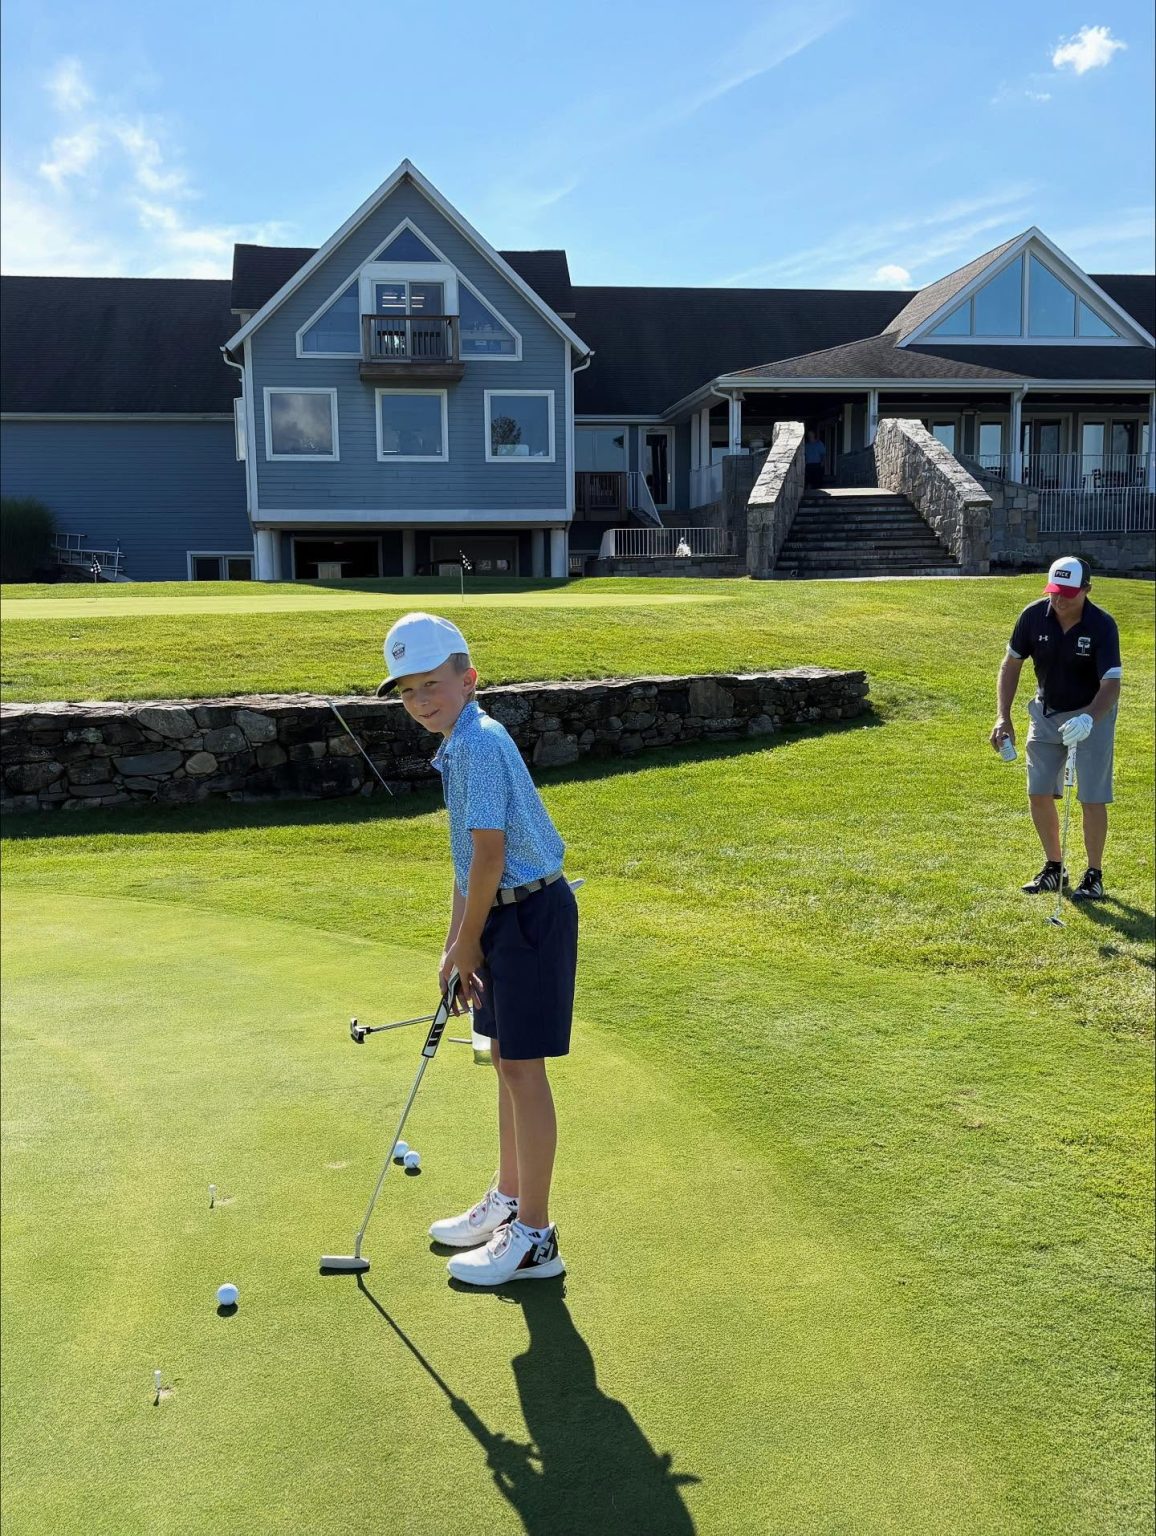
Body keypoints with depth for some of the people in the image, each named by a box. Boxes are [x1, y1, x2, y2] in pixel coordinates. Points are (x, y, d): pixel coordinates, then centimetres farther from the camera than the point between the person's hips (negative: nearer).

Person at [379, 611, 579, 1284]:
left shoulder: (480, 743, -19)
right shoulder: (460, 746, 12)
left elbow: (489, 857, -21)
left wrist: (468, 944, -10)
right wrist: (456, 945, 14)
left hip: (532, 914, -10)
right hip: (503, 914, 10)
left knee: (524, 1069, -2)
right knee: (507, 1060, 19)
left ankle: (535, 1238, 10)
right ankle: (508, 1200, 35)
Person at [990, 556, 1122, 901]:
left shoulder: (1102, 626, -24)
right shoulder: (1033, 616, -14)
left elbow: (1111, 685, -30)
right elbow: (1011, 664, -4)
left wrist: (1088, 719, -49)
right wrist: (1003, 717, -13)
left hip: (1091, 715, -4)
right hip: (1046, 713, 4)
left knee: (1092, 799, -5)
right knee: (1039, 793, 4)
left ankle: (1094, 875, 11)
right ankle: (1054, 868, 22)